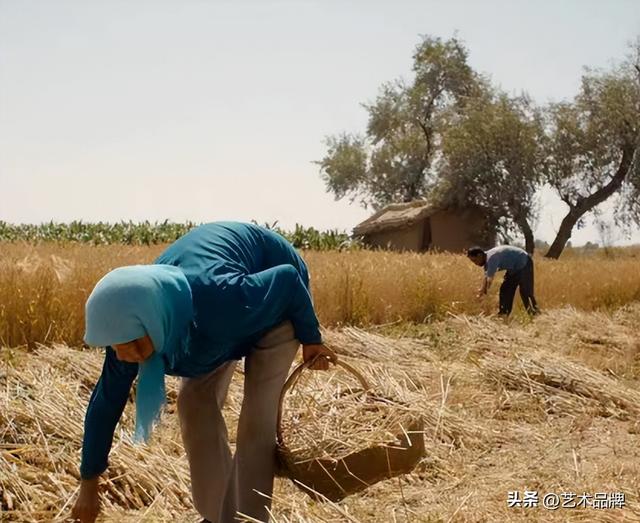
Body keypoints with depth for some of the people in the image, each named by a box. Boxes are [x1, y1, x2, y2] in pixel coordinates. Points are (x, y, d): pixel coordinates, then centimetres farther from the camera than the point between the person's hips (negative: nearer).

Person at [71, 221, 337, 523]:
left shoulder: (220, 304, -46)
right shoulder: (131, 322, -27)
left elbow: (288, 279, -28)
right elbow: (106, 402, -15)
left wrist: (310, 339, -12)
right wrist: (88, 486, -7)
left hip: (277, 300, -5)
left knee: (258, 412, -12)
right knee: (197, 401, -1)